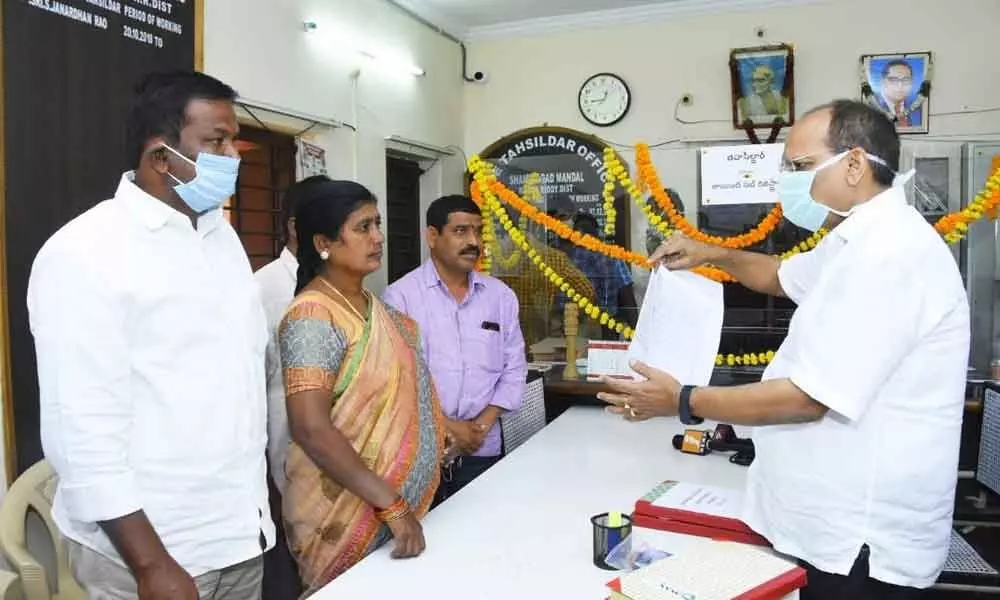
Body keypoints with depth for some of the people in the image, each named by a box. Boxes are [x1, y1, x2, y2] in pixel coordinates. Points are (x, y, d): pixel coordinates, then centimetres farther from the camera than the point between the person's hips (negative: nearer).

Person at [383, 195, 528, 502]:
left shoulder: (501, 296, 5)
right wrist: (447, 427, -11)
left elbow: (514, 368, 7)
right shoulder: (400, 296, -7)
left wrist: (483, 423, -4)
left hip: (483, 449, 3)